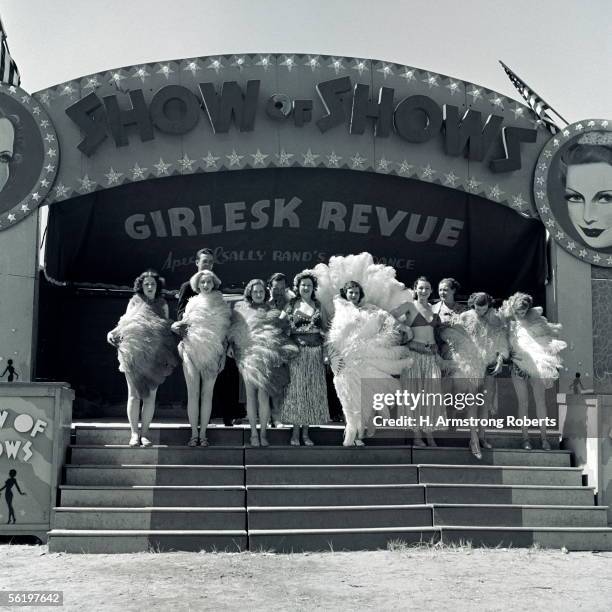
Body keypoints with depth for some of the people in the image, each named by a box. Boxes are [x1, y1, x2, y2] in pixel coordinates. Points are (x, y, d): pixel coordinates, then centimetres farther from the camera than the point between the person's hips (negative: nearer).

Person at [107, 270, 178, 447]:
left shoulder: (162, 304, 16)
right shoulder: (135, 301, 11)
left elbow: (167, 328, 18)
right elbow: (124, 323, 11)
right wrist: (113, 333, -5)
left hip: (154, 355, 1)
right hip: (134, 352, -1)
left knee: (150, 394, 0)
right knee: (134, 393, 0)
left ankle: (145, 433, 5)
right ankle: (134, 433, 3)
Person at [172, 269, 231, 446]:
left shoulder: (221, 305, 8)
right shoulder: (192, 303, 9)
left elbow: (225, 331, 9)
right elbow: (182, 325, 16)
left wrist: (223, 353, 3)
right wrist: (178, 327, -6)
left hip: (212, 353, 0)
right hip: (192, 351, 0)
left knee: (207, 394, 2)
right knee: (193, 393, -3)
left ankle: (203, 434, 7)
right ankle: (194, 434, 2)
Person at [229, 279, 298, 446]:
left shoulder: (272, 312, 12)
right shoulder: (240, 310, 11)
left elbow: (281, 333, 12)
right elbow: (233, 332, 10)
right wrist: (230, 346, -3)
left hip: (266, 357, 0)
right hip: (247, 355, 0)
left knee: (263, 395, -7)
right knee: (251, 395, 1)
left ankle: (263, 433, 2)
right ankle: (253, 434, 7)